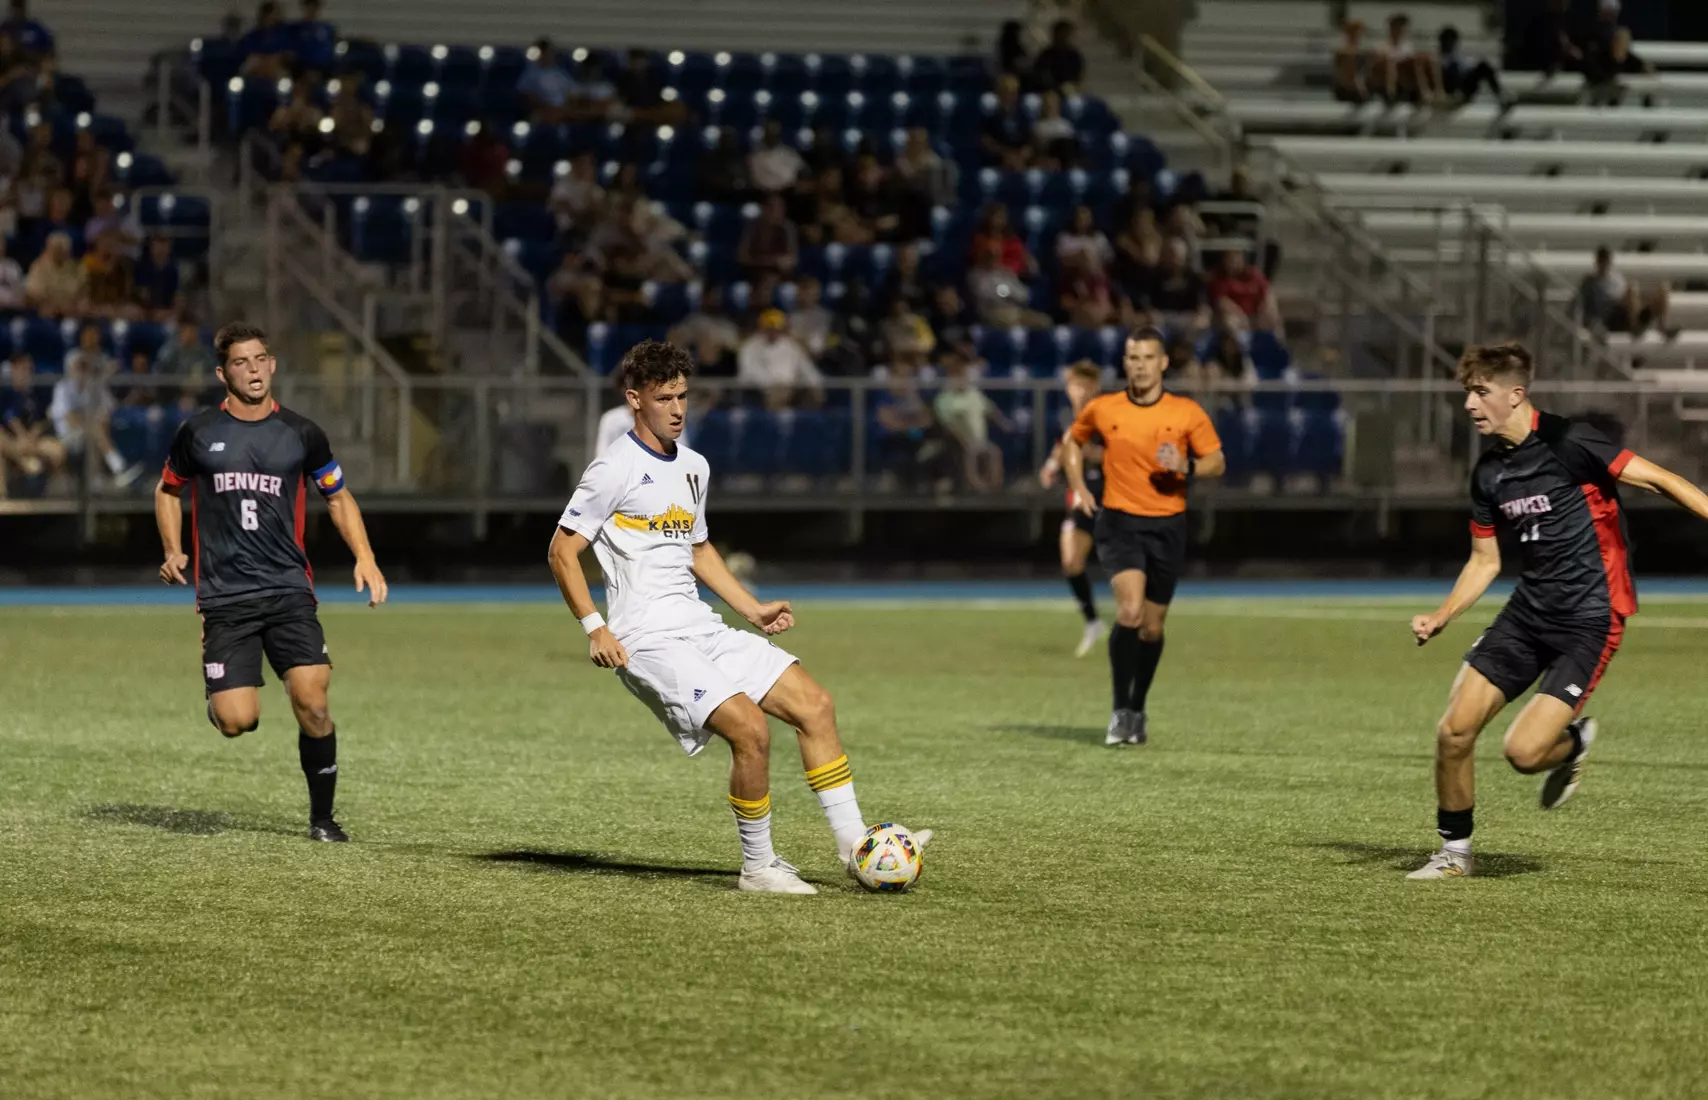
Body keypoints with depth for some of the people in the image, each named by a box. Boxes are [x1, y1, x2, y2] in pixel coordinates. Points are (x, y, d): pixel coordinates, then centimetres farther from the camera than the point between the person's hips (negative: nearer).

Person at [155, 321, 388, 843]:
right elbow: (168, 490, 20)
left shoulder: (301, 433, 5)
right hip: (224, 598, -1)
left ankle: (322, 816, 5)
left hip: (289, 590, 1)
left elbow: (338, 497, 17)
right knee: (237, 722, -13)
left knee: (312, 702, -14)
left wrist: (365, 557, 3)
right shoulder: (198, 433, 3)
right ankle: (221, 698, 26)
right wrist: (172, 551, 5)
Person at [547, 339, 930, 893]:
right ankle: (758, 866, -7)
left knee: (814, 703, 0)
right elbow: (563, 552, -9)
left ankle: (852, 841, 6)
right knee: (751, 731, -22)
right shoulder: (614, 471, -9)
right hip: (649, 639, -8)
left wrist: (753, 610, 18)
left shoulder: (693, 468, 16)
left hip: (701, 628, 8)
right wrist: (594, 628, -18)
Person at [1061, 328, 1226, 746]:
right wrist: (1078, 487, 6)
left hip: (1167, 526, 1)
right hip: (1119, 523, -1)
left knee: (1152, 626, 9)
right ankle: (1120, 711, -12)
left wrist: (1187, 467, -16)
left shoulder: (1188, 413, -2)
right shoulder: (1101, 409, 0)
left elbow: (1217, 462, 4)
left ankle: (1137, 711, 30)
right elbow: (1072, 441, 19)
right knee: (1130, 609, -22)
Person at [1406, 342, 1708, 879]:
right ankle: (1455, 851, 17)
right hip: (1528, 612, 7)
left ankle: (1575, 742, 19)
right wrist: (1440, 618, 5)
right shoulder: (1489, 472, 7)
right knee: (1454, 730, -3)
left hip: (1589, 619, -7)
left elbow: (1658, 480, -16)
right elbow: (1485, 561, 18)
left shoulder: (1568, 443, -16)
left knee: (1524, 751, -17)